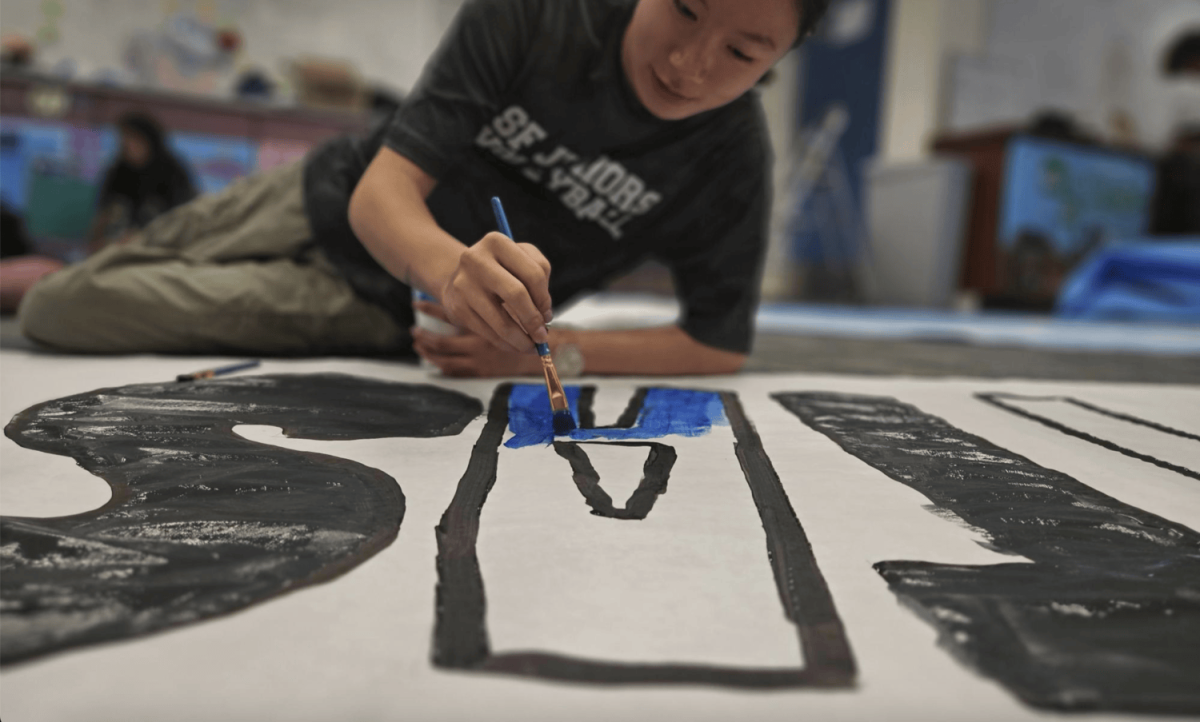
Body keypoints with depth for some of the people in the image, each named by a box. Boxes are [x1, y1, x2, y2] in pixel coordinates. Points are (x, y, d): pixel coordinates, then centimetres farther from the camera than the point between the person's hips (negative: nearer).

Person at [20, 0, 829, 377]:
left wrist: (547, 348, -29)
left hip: (384, 314, -1)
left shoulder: (733, 165, -23)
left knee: (57, 314, -4)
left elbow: (721, 344, -17)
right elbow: (383, 188, -26)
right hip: (332, 202, 2)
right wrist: (445, 263, -50)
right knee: (55, 290, 19)